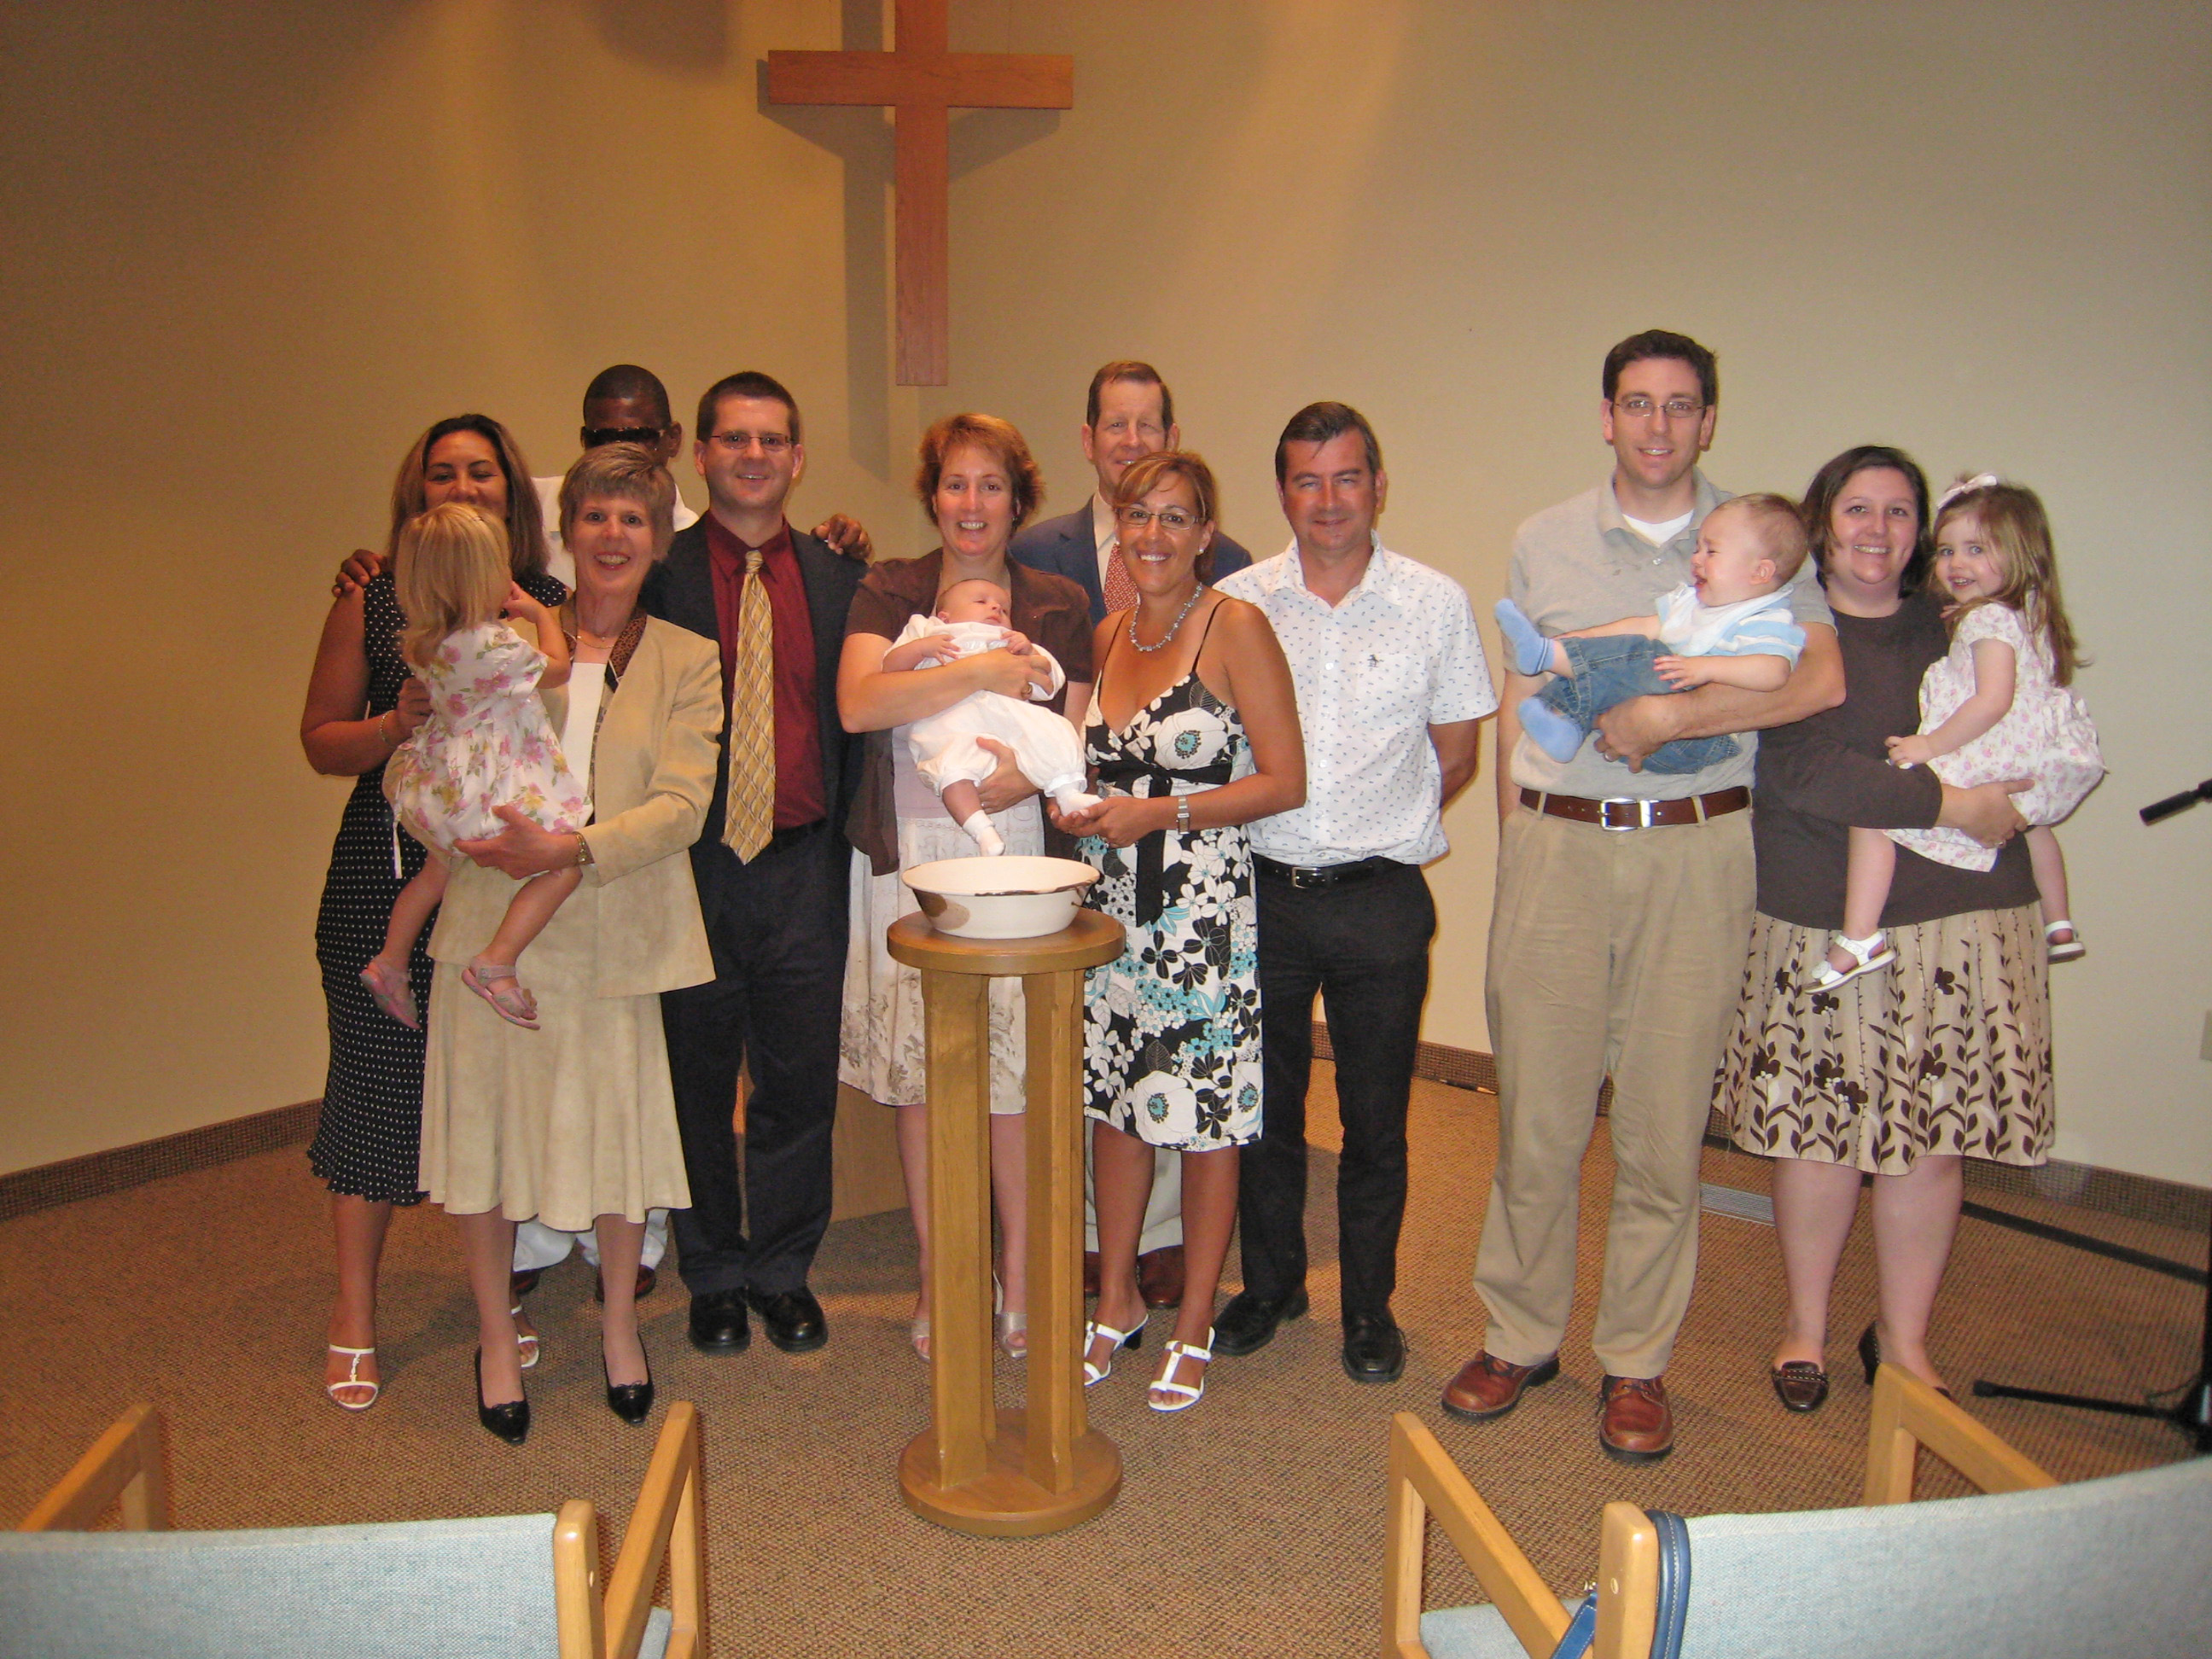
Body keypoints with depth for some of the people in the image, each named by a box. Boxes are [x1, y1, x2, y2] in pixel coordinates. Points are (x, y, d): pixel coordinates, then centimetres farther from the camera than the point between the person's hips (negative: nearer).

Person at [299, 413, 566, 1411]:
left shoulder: (550, 606, 6)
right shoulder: (373, 603, 4)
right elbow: (320, 740, 6)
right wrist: (400, 721, -12)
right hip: (390, 871, -1)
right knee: (377, 1074, 4)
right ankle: (354, 1317, 20)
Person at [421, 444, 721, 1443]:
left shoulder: (687, 662, 3)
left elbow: (681, 806, -8)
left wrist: (572, 851, -22)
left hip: (616, 936, -1)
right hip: (493, 928, 1)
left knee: (617, 1130, 8)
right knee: (486, 1129, 8)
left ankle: (619, 1323, 34)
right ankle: (497, 1340, 30)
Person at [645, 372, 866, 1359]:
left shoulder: (838, 580, 8)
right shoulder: (658, 572, 0)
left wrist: (845, 836, 0)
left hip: (801, 867, 2)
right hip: (693, 866, -1)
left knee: (800, 1081, 9)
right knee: (696, 1080, 10)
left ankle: (784, 1273, 27)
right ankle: (713, 1276, 28)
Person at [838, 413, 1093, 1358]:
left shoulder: (1056, 605, 7)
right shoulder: (889, 592, 5)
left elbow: (1078, 739, 5)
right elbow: (857, 704, -12)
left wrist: (1023, 776, -15)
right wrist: (981, 671, -17)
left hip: (1014, 849, 0)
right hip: (905, 854, 1)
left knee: (1016, 1073, 0)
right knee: (917, 1071, 6)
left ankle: (1019, 1280, 18)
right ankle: (936, 1281, 22)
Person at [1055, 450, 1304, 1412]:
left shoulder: (1236, 628, -9)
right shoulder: (1107, 636, 10)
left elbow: (1285, 781, -11)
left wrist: (1160, 813, -17)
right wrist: (1080, 805, 1)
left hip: (1205, 907, -6)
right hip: (1112, 901, 6)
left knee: (1204, 1122, 3)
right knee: (1113, 1104, 12)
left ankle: (1195, 1327, 21)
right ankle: (1117, 1302, 30)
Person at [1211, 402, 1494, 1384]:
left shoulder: (1436, 604, 0)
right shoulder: (1234, 603, 1)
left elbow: (1455, 755, 7)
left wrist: (1381, 833, 3)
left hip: (1382, 898, -1)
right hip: (1263, 890, 1)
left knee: (1376, 1118, 9)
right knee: (1265, 1105, 13)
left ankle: (1369, 1305, 28)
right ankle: (1270, 1284, 33)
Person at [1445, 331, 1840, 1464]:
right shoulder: (1544, 543, 12)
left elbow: (1823, 681, -9)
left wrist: (1669, 717, -15)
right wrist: (1515, 849, 6)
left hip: (1695, 849, -1)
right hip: (1559, 845, 1)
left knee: (1665, 1119, 4)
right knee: (1535, 1109, 4)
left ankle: (1637, 1362, 19)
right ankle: (1520, 1336, 21)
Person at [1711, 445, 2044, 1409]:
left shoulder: (1958, 626, 12)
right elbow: (1803, 772, -14)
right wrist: (1951, 803, -15)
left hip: (1960, 920, 3)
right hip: (1822, 919, -3)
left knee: (1930, 1135, 5)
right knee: (1820, 1129, 4)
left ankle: (1903, 1338, 24)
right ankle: (1806, 1325, 25)